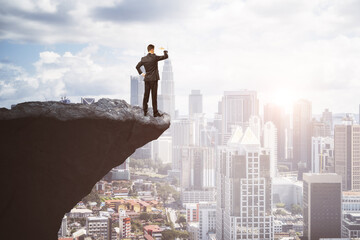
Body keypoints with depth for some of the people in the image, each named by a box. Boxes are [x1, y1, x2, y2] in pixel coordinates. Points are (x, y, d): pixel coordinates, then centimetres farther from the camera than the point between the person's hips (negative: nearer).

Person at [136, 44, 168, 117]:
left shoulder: (144, 59, 5)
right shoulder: (155, 57, -11)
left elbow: (137, 66, 12)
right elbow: (166, 56, -6)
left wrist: (141, 73, 16)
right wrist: (165, 51, 13)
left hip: (146, 79, 5)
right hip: (154, 79, -5)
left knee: (146, 95, 10)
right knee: (154, 96, -3)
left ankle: (145, 111, 14)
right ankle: (155, 112, -1)